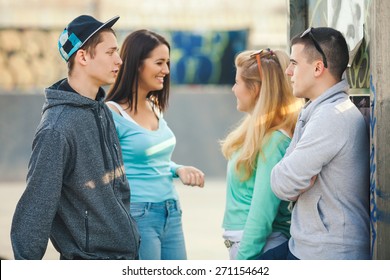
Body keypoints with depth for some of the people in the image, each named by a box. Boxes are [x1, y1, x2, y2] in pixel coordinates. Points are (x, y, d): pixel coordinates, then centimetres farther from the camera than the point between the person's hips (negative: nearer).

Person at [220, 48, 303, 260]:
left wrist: (242, 259, -17)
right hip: (240, 241, 9)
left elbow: (262, 211, -19)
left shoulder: (274, 141, -17)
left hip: (258, 245, -9)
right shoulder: (256, 132, 12)